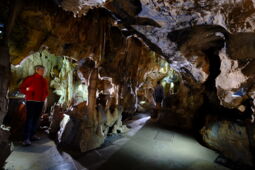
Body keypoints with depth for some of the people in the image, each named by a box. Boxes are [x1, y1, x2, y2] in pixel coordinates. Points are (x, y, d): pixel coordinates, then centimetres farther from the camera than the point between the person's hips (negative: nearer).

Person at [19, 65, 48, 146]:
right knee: (29, 118, -10)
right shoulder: (30, 78, -4)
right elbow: (21, 88, -2)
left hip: (40, 102, 6)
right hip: (31, 101, -6)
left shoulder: (44, 80, 12)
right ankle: (26, 139, -8)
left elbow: (46, 91, 21)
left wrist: (44, 96, 4)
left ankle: (32, 135, 22)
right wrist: (29, 93, -13)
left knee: (36, 118, 10)